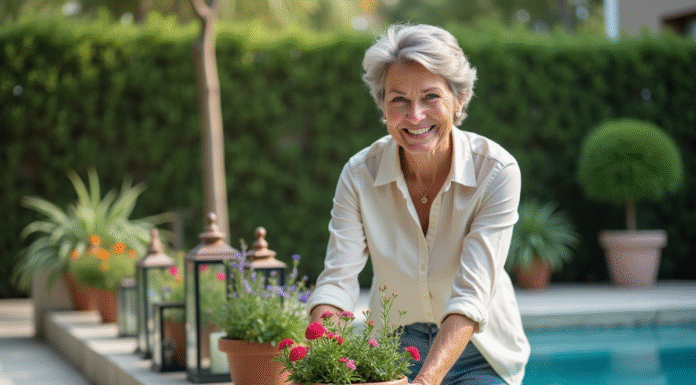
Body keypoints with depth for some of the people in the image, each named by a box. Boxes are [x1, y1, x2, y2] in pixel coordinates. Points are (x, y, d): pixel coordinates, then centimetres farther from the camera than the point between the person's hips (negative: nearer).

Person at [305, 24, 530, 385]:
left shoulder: (496, 172, -20)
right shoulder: (361, 174, -13)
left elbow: (470, 295, -26)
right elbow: (337, 279, -17)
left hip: (478, 351, -1)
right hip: (393, 349, 1)